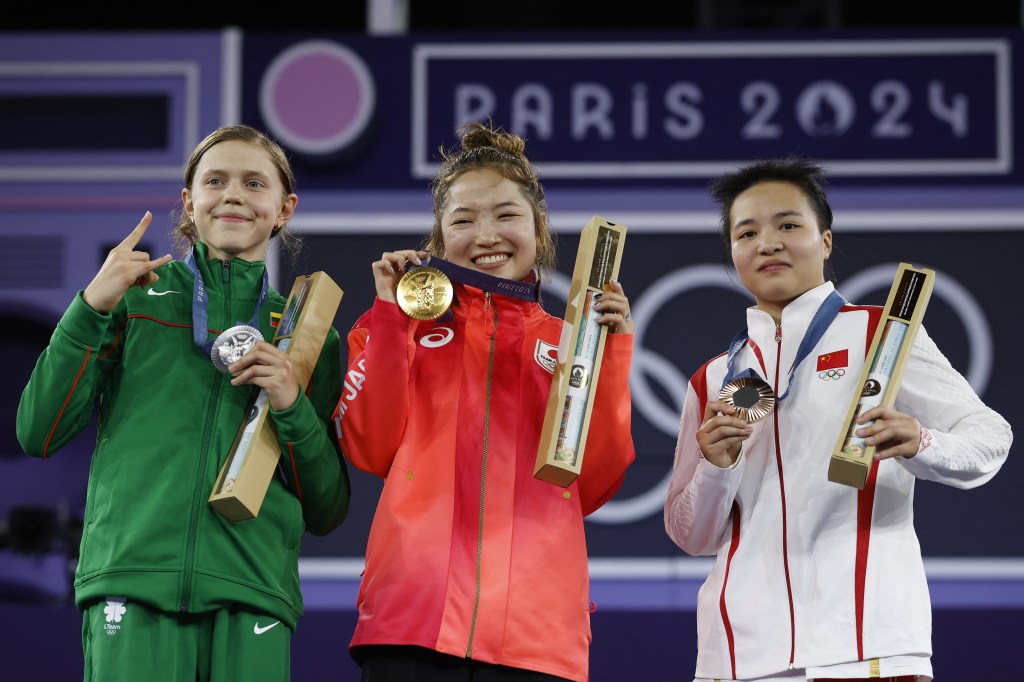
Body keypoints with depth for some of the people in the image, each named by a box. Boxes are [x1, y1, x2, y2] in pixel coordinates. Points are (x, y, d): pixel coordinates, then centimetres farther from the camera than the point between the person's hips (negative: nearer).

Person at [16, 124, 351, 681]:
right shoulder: (136, 296, 12)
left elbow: (327, 513, 14)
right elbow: (38, 435, 6)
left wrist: (293, 409, -3)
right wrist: (92, 309, -2)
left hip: (251, 593, 1)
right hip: (133, 578, -1)